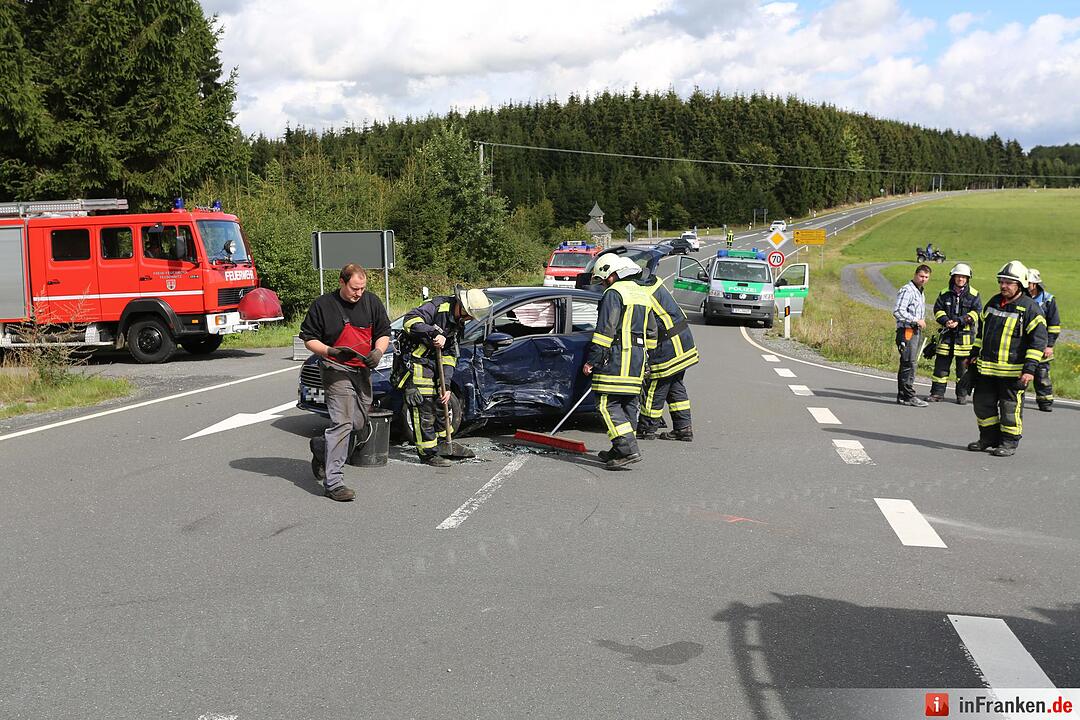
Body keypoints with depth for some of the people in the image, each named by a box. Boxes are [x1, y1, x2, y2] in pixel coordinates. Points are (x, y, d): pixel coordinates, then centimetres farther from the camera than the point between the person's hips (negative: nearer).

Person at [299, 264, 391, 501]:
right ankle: (333, 482, -15)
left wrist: (378, 351, -6)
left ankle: (320, 447, 38)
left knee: (359, 424, 11)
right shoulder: (323, 305, -5)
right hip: (337, 370, -6)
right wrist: (330, 351, -19)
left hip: (363, 371, 6)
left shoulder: (372, 302, 8)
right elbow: (308, 338, -1)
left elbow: (384, 333, 15)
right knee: (342, 422, -16)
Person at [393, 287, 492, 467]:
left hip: (432, 365, 9)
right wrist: (433, 333, -35)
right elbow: (410, 320, -28)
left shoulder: (458, 324, 9)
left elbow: (450, 355, 9)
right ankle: (428, 454, 2)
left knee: (440, 404, 17)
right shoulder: (438, 306, -18)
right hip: (414, 364, -9)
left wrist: (446, 384, 3)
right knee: (424, 410, -6)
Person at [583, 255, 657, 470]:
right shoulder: (644, 293, 19)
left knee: (608, 404, -7)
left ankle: (628, 449, -16)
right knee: (629, 404, 12)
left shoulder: (614, 293, -9)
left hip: (616, 357, -9)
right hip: (638, 359, 9)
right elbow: (651, 333, 23)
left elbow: (605, 331, -15)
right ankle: (620, 451, 17)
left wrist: (591, 361, -12)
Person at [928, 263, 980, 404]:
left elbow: (976, 313, -5)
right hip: (947, 334, 2)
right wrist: (945, 321, -13)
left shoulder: (973, 295, 2)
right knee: (941, 363, 2)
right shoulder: (945, 294, 9)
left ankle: (962, 394, 13)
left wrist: (959, 321, -16)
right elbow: (938, 309, 7)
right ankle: (937, 393, 9)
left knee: (963, 366, 3)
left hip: (965, 335, -2)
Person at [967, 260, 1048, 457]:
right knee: (983, 404, 11)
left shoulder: (1030, 308, -9)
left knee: (1010, 408, 2)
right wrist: (974, 354, 21)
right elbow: (981, 331, 23)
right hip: (986, 368, 7)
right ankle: (988, 438, 25)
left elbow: (1038, 341, -11)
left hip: (1012, 372, -6)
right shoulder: (993, 303, 11)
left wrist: (1030, 369, -17)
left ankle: (1009, 443, 14)